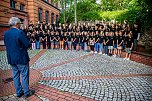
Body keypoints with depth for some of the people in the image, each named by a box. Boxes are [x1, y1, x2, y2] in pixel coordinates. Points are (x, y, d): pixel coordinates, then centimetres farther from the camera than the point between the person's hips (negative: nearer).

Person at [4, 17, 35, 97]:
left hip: (11, 58, 7)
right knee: (24, 75, 6)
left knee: (15, 75, 15)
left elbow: (6, 44, 13)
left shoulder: (6, 33, 4)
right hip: (21, 58, -7)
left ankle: (18, 92, 27)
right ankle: (27, 92, 17)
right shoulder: (20, 32, -19)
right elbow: (27, 44, -18)